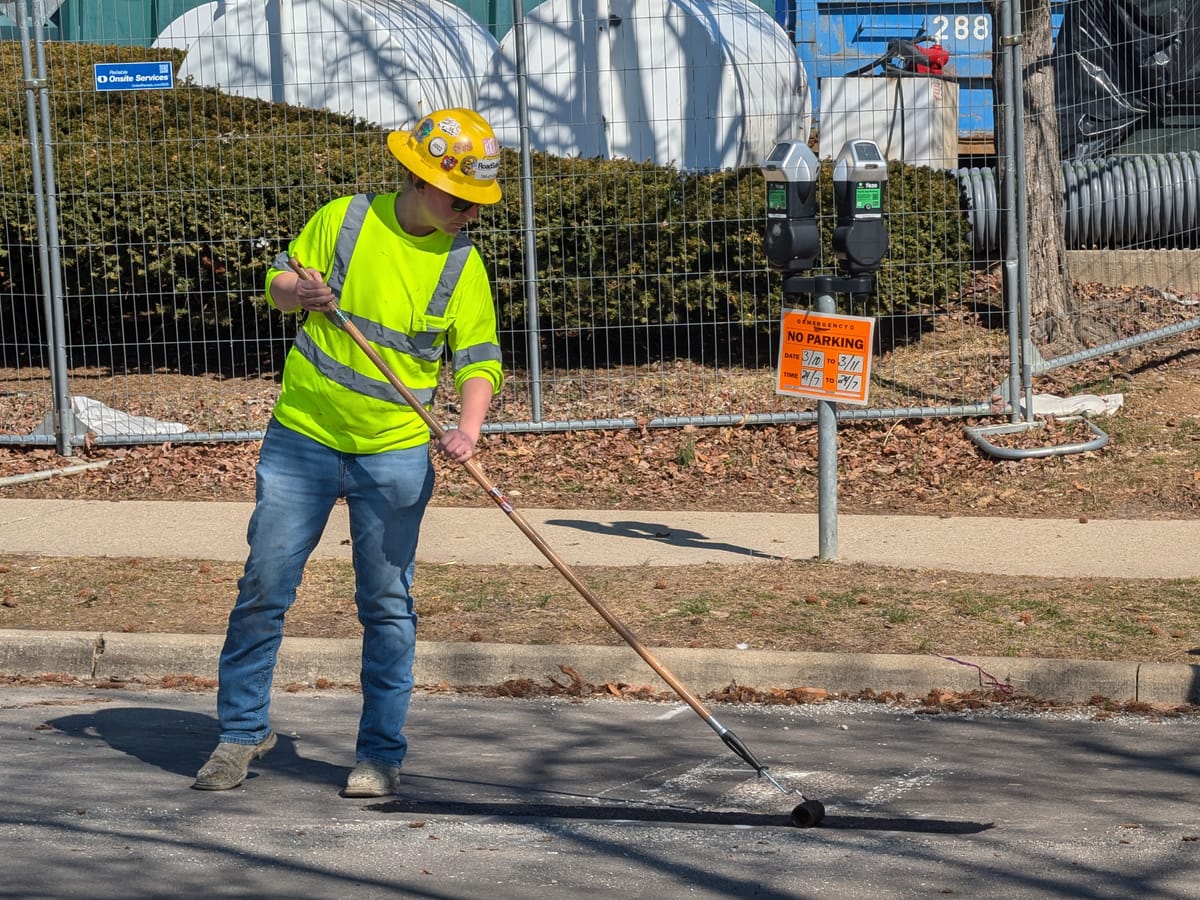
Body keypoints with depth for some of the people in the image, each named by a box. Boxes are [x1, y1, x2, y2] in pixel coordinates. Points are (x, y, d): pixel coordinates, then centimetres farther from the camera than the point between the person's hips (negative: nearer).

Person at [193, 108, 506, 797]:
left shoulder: (462, 264, -3)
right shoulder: (344, 221, -5)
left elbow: (478, 361, -4)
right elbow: (278, 282, 7)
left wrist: (468, 428, -23)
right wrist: (301, 290, -17)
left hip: (396, 454, 0)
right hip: (303, 437, 0)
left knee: (388, 604, 2)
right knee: (265, 587, 3)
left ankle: (381, 752, 12)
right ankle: (243, 730, 18)